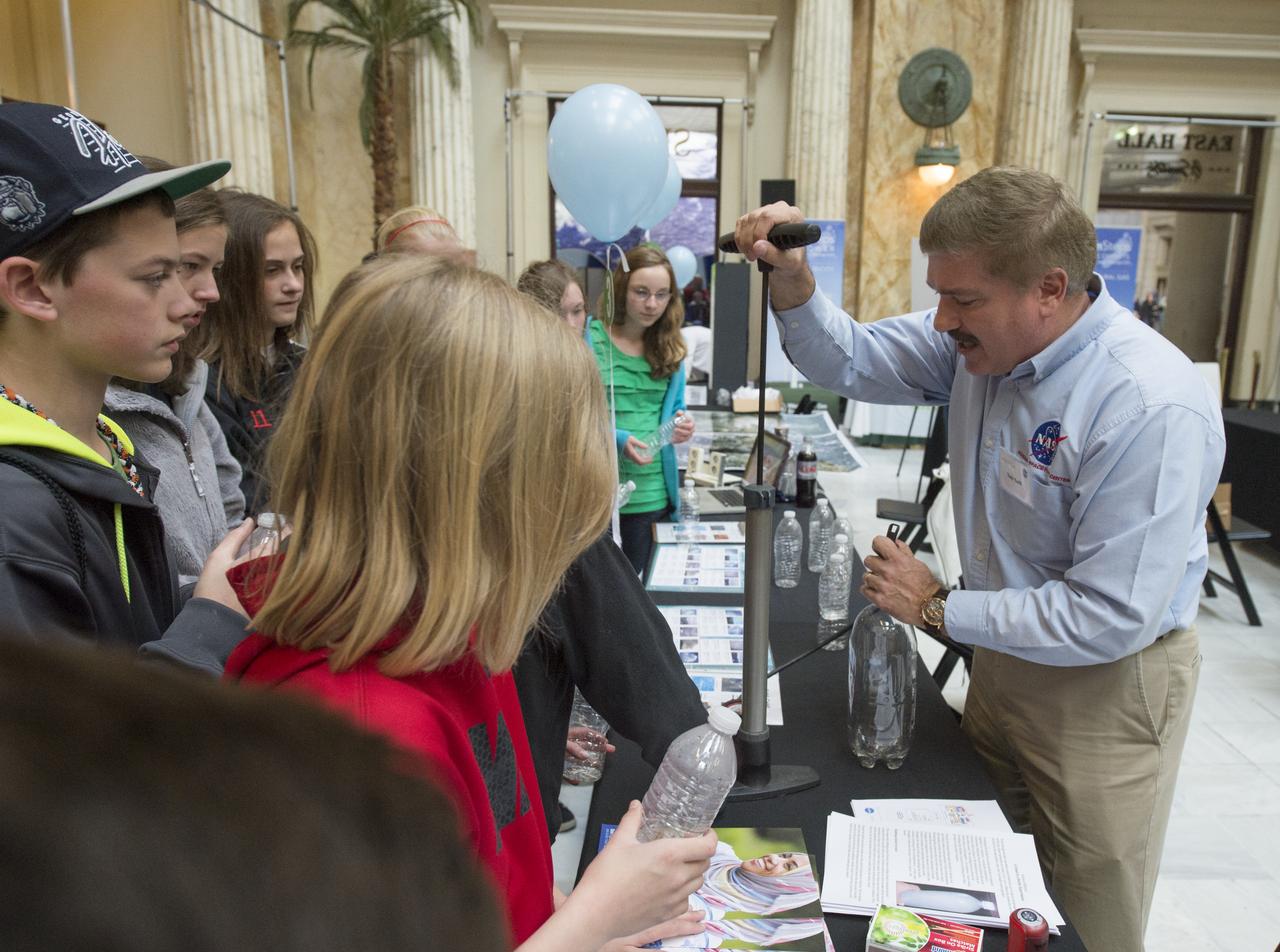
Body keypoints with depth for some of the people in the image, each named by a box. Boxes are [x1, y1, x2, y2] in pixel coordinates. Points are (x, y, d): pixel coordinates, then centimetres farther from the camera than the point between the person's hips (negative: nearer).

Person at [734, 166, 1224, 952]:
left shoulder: (1152, 409, -31)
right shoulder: (983, 334, -10)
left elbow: (1111, 618, -29)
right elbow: (851, 362, -2)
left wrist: (938, 609, -20)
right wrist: (792, 282, -21)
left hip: (1106, 684, -6)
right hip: (1004, 653, 7)